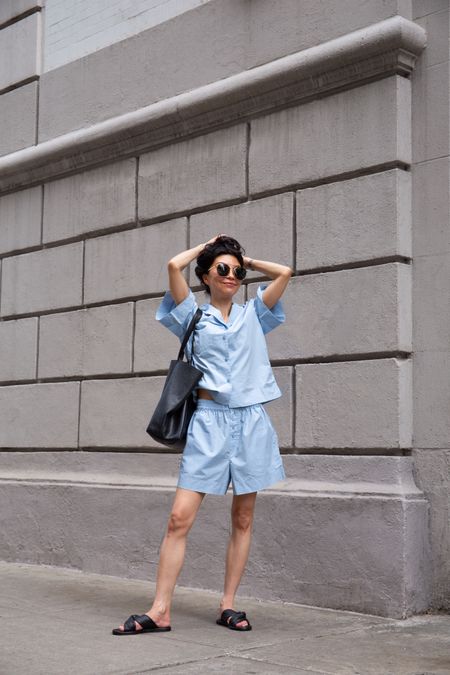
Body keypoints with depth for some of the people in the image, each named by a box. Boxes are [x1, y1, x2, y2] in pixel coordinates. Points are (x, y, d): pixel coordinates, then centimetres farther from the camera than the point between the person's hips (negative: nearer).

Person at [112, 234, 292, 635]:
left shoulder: (253, 314, 14)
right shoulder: (194, 315, 8)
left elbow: (284, 272, 8)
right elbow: (174, 266, -4)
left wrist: (246, 262, 19)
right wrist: (207, 247, 12)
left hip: (250, 421, 3)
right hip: (208, 421, -2)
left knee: (243, 519, 5)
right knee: (181, 517, -9)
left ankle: (228, 606, 14)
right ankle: (160, 611, -5)